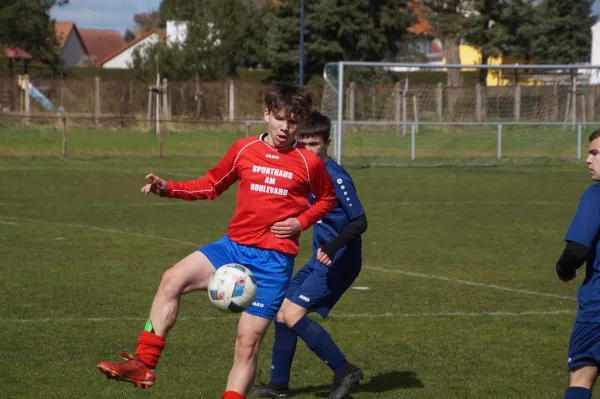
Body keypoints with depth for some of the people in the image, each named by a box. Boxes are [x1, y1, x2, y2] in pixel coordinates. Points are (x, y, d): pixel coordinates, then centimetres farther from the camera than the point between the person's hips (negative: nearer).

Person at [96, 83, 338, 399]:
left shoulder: (308, 163, -3)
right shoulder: (244, 150, 4)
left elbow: (328, 198, 14)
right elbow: (212, 184, 15)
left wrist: (301, 221, -3)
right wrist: (169, 189, 1)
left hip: (274, 261, -3)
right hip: (234, 246, 3)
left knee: (248, 342, -6)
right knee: (173, 279, -18)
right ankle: (144, 366, -16)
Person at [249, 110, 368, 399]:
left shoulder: (336, 177, -19)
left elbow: (359, 222, -22)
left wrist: (333, 246, -33)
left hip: (339, 261, -9)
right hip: (320, 259, 9)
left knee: (293, 315, -16)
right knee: (282, 311, 9)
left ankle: (345, 372, -9)